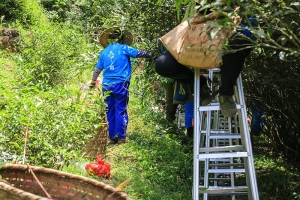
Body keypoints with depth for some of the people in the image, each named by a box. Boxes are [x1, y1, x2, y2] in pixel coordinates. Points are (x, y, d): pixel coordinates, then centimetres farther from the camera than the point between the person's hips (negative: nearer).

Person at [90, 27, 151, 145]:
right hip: (120, 84, -4)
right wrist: (148, 56, 22)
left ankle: (112, 137, 13)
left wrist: (93, 80, 37)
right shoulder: (124, 48, 0)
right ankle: (121, 137, -1)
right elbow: (139, 53, 1)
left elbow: (97, 69, 21)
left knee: (110, 112, 10)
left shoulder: (104, 52, 13)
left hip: (107, 85, 4)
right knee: (121, 111, 0)